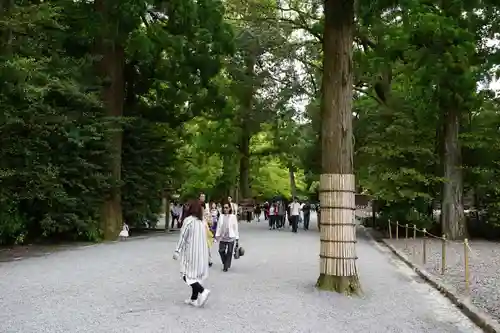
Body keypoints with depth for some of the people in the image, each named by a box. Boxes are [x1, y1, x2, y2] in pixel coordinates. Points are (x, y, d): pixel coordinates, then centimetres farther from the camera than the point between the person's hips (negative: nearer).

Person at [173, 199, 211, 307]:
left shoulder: (188, 220, -12)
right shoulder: (201, 221, 8)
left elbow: (183, 236, -13)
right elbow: (203, 238, 11)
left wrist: (177, 250, -8)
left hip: (190, 252, -7)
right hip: (200, 252, 7)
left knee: (187, 275, -1)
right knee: (195, 275, 13)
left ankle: (202, 291, -18)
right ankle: (194, 299, 16)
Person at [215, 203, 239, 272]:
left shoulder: (233, 216, -6)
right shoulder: (221, 216, 4)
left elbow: (235, 227, -4)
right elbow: (218, 226, 7)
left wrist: (237, 237, -4)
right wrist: (217, 235, 4)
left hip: (231, 237, -3)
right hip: (222, 237, 3)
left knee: (229, 252, 3)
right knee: (221, 251, -2)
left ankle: (226, 266, 16)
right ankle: (225, 264, 23)